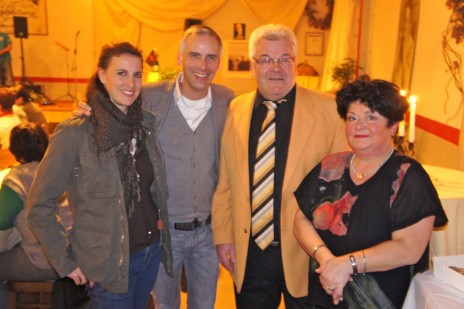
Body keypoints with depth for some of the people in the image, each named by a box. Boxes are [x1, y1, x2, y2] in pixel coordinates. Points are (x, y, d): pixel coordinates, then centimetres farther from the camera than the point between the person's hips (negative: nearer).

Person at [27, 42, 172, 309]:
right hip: (109, 264, -5)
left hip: (152, 250, 5)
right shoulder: (74, 133, -16)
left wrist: (160, 218, 6)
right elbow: (39, 206, -11)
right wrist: (66, 263, -9)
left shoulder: (147, 122, -1)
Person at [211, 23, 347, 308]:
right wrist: (223, 235, 5)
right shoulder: (236, 110, 2)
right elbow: (225, 181, 6)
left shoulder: (329, 109, -8)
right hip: (247, 252, 3)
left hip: (307, 253, -2)